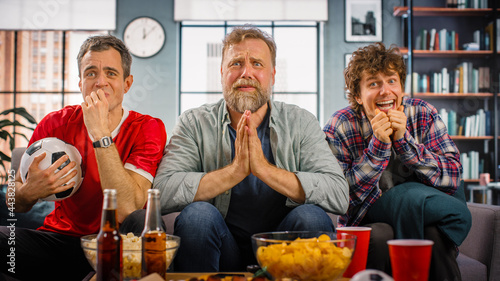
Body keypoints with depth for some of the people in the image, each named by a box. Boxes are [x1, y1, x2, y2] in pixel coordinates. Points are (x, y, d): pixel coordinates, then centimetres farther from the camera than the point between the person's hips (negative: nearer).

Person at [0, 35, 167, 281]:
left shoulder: (148, 129, -8)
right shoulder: (55, 124, 0)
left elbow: (126, 211, -22)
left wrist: (101, 133, -24)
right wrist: (31, 190, -20)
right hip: (59, 237, 2)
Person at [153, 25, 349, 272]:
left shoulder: (300, 123, -1)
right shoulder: (194, 123, -2)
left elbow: (339, 195, -15)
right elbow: (162, 192, -18)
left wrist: (264, 169, -26)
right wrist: (235, 170, -27)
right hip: (224, 249, 0)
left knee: (312, 216, -27)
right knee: (197, 214, -29)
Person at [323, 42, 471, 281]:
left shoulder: (423, 115, -4)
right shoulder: (339, 129, -10)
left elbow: (453, 179, -12)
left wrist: (403, 138, -24)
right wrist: (378, 144, -25)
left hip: (421, 216, 2)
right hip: (365, 220, -2)